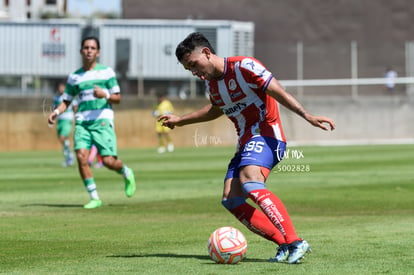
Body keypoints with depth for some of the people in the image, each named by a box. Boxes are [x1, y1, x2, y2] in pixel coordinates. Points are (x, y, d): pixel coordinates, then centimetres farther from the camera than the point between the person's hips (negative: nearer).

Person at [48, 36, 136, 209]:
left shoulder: (106, 72, 6)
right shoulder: (74, 77, 14)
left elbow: (117, 98, 7)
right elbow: (66, 101, 21)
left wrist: (105, 94, -14)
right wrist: (56, 112, 0)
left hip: (102, 120, -3)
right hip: (82, 121, 3)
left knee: (108, 161, -12)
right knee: (81, 156, -17)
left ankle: (126, 173, 24)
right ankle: (94, 198, -7)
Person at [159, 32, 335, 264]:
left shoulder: (244, 67, -12)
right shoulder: (210, 81, 13)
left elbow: (279, 93, -17)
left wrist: (308, 117, -27)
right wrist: (180, 120, 43)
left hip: (266, 135, -9)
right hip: (245, 143, 9)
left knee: (249, 182, -33)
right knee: (231, 200, -8)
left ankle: (295, 243, -41)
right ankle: (285, 245, -11)